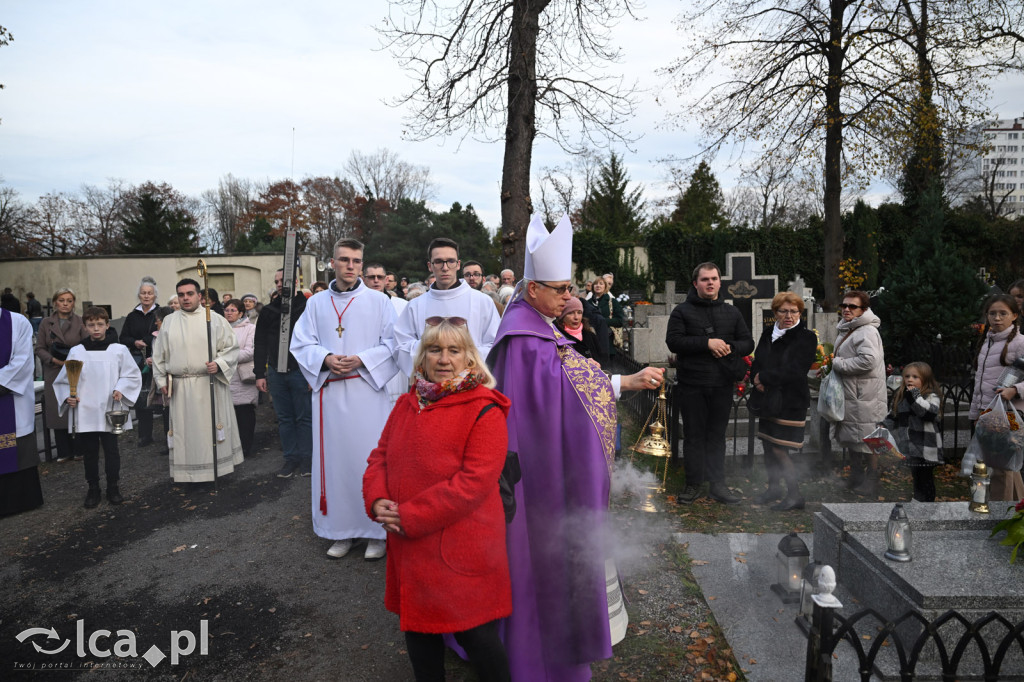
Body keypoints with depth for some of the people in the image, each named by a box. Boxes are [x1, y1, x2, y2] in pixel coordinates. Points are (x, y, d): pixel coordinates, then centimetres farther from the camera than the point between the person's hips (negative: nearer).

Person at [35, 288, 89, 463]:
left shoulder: (81, 322, 1)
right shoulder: (46, 323, 7)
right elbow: (39, 348, 7)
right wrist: (55, 360, -9)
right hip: (54, 374, 2)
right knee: (58, 412, 4)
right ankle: (64, 451, 15)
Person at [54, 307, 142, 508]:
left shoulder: (119, 350, -1)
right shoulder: (76, 352, 2)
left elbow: (132, 375, 4)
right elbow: (64, 380, 8)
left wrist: (121, 389, -10)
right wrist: (68, 397, -7)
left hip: (109, 411, -1)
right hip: (84, 412, 1)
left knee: (111, 450, 5)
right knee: (89, 452, 10)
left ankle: (113, 488, 20)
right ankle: (93, 489, 23)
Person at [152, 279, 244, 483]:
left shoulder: (214, 319, 0)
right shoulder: (169, 322, 9)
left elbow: (231, 347, 1)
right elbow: (159, 354, 15)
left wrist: (219, 364, -15)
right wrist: (161, 380, 10)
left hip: (211, 384, -2)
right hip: (180, 387, 3)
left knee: (212, 426, 2)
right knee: (185, 429, 5)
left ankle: (218, 466, 14)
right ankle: (188, 472, 14)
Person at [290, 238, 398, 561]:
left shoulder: (378, 300, 3)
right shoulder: (316, 303, 11)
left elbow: (392, 343, -1)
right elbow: (301, 344, 9)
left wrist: (361, 360, -14)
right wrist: (326, 359, -9)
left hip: (367, 389, -3)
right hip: (329, 392, 3)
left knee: (369, 458, -2)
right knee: (335, 458, 6)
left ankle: (376, 530, 10)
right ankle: (342, 530, 18)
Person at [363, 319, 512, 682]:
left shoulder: (484, 411, -14)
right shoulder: (407, 404, 8)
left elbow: (475, 481, -21)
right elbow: (380, 456, 12)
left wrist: (410, 516, -20)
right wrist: (377, 501, -9)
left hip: (462, 549, -6)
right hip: (409, 549, 7)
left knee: (476, 635, 5)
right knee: (417, 627, 21)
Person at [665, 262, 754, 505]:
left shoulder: (732, 312, 13)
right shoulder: (682, 311, 1)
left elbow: (748, 343, 13)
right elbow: (673, 341, -11)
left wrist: (730, 347, -8)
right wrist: (707, 343, -19)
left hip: (722, 385, 3)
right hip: (692, 385, -3)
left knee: (717, 435, 9)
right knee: (694, 435, 4)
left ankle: (717, 484, 16)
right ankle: (693, 484, 14)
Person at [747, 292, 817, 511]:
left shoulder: (806, 337, -8)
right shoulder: (768, 334, 10)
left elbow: (793, 371, -17)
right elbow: (756, 364, 9)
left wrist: (763, 377, -12)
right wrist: (757, 381, -11)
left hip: (790, 402, -6)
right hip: (768, 400, 6)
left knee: (779, 450, -5)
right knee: (768, 446, 13)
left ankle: (795, 496, 11)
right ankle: (773, 488, 32)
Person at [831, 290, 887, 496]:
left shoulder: (867, 331, -16)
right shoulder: (846, 330, 16)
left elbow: (868, 360, -29)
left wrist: (838, 364, -19)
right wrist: (835, 365, 10)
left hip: (865, 396, -10)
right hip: (850, 394, 10)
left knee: (867, 439, -2)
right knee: (851, 437, 18)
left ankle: (871, 480, 10)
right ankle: (856, 477, 31)